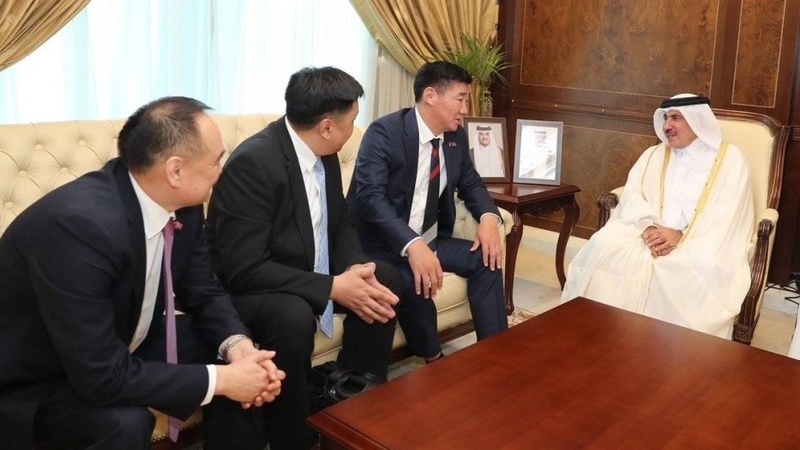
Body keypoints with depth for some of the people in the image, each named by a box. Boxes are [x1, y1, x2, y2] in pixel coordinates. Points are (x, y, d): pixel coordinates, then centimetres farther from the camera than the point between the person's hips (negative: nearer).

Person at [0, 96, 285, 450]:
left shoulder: (181, 205, -11)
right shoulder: (80, 223, -35)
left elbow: (203, 293, 1)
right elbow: (100, 377, -35)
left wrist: (237, 345, -19)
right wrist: (220, 379, -28)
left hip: (117, 349, 8)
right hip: (31, 386, -7)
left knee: (236, 346, -4)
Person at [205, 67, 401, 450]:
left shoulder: (324, 154, -2)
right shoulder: (253, 163, -28)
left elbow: (339, 223, 9)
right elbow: (245, 269, -31)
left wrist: (354, 267, -14)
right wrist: (332, 287, -31)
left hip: (305, 272, 9)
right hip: (246, 285, -8)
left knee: (385, 281, -1)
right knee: (294, 317, -36)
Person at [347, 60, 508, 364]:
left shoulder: (456, 137, 4)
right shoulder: (385, 132, -19)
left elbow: (471, 184, 16)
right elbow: (370, 196, -29)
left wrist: (488, 217, -8)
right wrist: (412, 245, -42)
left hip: (431, 239, 8)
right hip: (382, 243, -7)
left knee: (487, 259, -8)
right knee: (412, 280, -33)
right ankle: (434, 361, -8)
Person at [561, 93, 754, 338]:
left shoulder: (729, 158, 5)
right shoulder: (653, 155, 17)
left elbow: (725, 214, -7)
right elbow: (632, 195, 3)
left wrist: (682, 236, -21)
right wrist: (648, 227, -18)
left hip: (703, 243, -2)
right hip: (651, 235, 3)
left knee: (703, 267, -37)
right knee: (605, 245, -26)